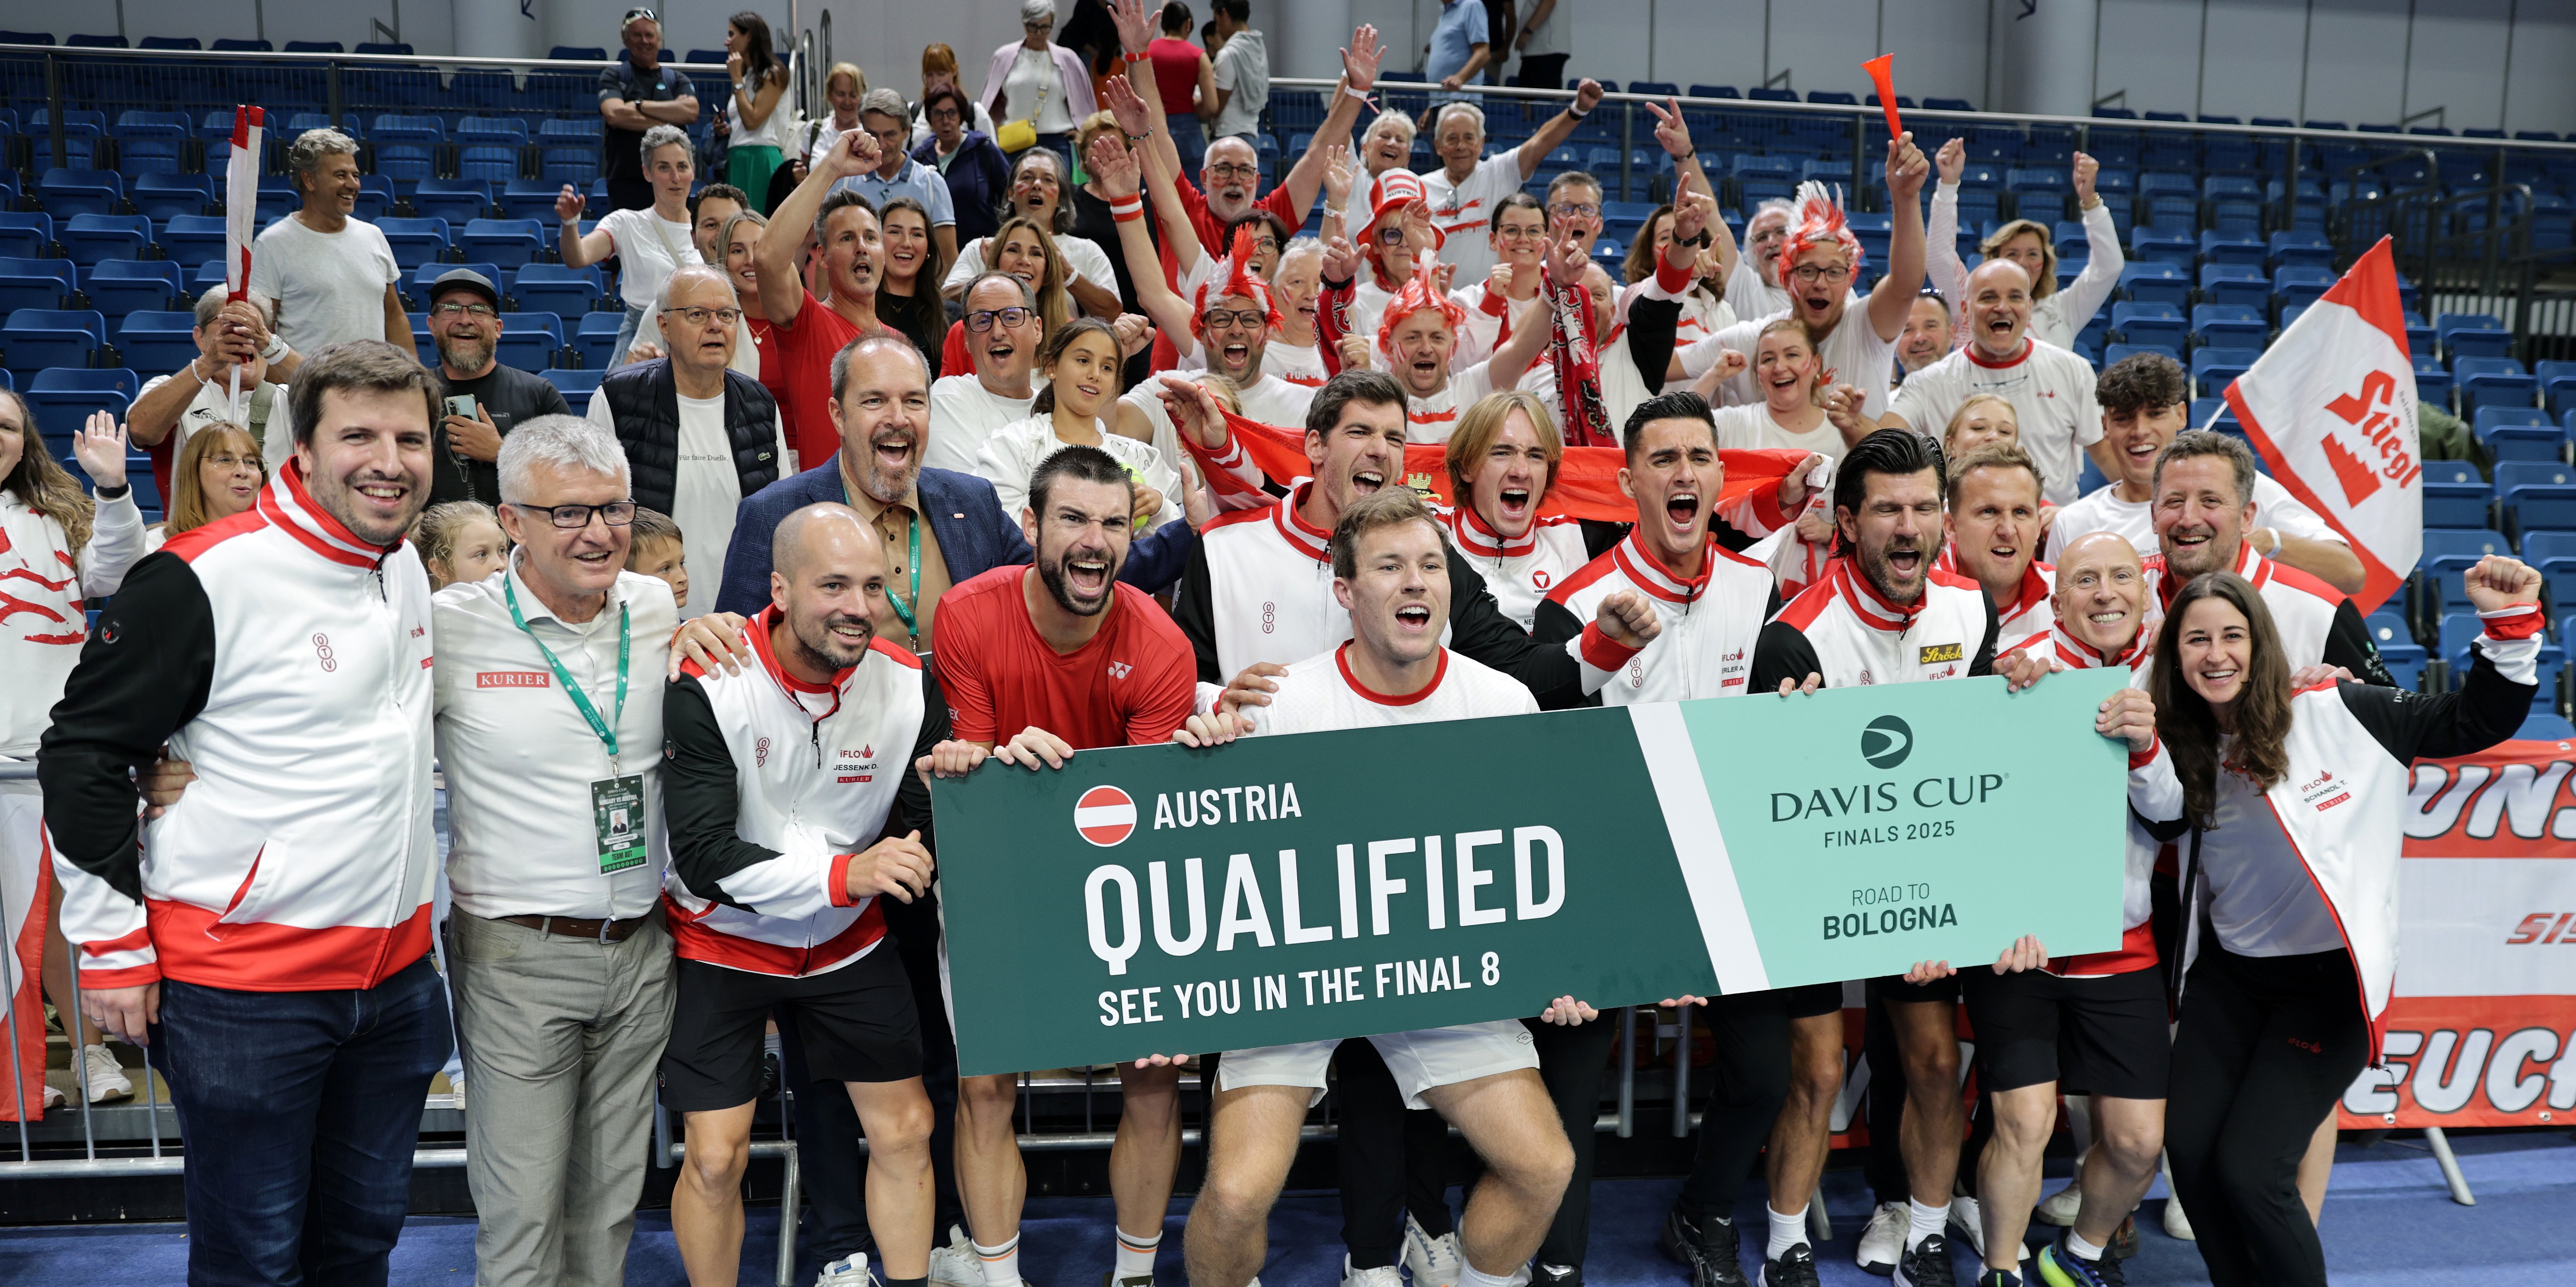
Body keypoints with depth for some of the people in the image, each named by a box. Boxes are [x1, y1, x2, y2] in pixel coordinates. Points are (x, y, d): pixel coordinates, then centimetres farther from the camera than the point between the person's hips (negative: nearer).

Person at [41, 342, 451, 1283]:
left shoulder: (409, 567, 7)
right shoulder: (206, 579, -15)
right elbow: (82, 754, -10)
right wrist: (112, 945, -8)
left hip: (395, 974, 7)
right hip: (245, 985, -6)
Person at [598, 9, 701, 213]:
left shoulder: (677, 79, 15)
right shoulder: (614, 75, 10)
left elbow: (691, 112, -5)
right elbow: (614, 114, -9)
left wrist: (639, 105, -6)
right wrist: (665, 123, -7)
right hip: (625, 179, -2)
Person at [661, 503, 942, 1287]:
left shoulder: (907, 685, -12)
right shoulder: (709, 687, -22)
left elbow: (926, 835, -7)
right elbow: (705, 857, -26)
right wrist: (843, 873, -36)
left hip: (849, 942, 3)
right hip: (725, 940, -3)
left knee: (905, 1129, 6)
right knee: (716, 1158, -2)